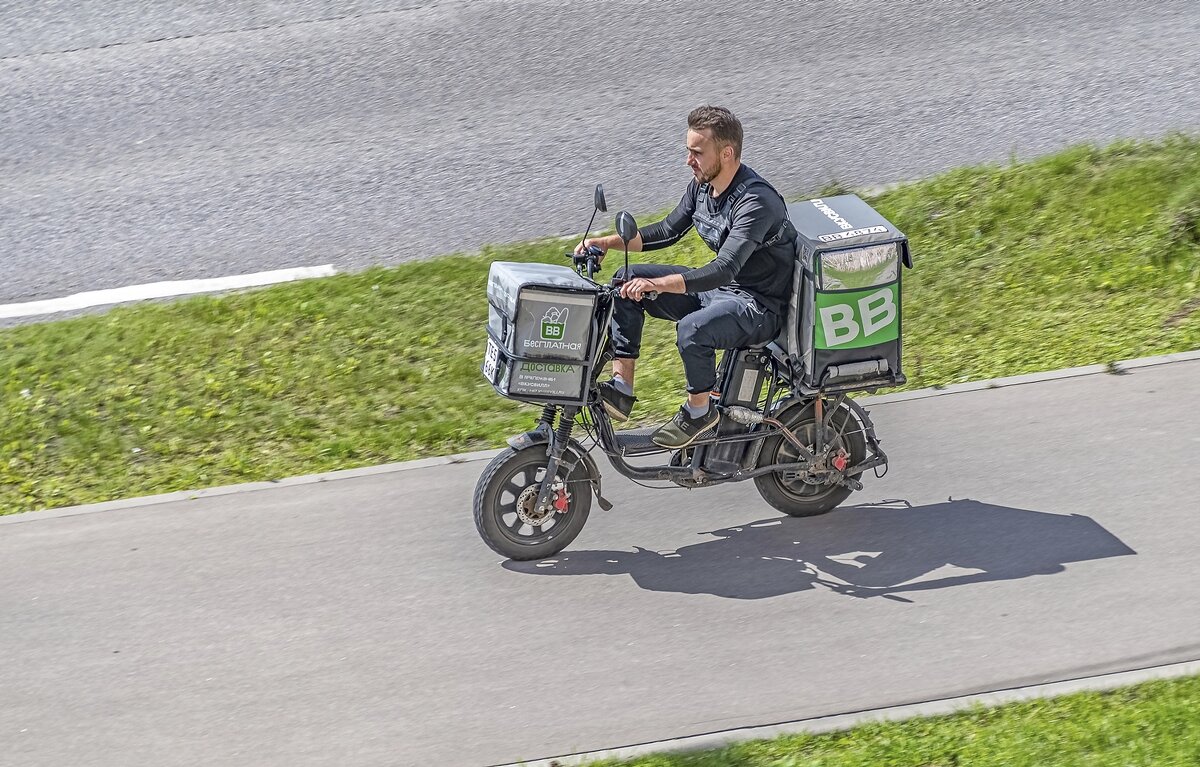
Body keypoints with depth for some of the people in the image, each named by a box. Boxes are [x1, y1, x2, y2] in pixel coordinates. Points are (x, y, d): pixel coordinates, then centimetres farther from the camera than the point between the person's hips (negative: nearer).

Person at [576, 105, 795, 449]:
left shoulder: (756, 202, -27)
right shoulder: (703, 184, 0)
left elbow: (724, 270, -37)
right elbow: (669, 230, 13)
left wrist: (658, 284, -46)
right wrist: (609, 241, 0)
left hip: (759, 305, -9)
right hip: (719, 286, 9)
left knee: (693, 329, -37)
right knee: (627, 281, 0)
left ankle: (700, 411, -9)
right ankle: (621, 387, -1)